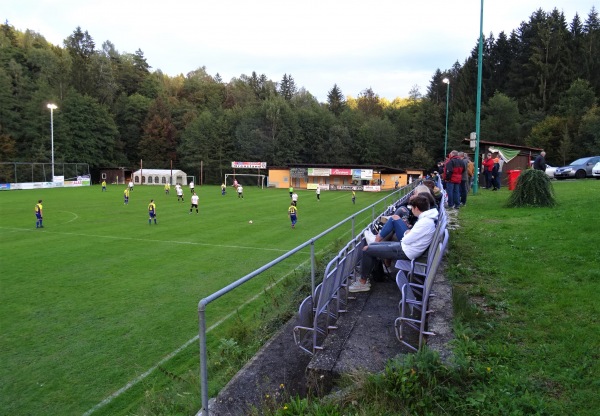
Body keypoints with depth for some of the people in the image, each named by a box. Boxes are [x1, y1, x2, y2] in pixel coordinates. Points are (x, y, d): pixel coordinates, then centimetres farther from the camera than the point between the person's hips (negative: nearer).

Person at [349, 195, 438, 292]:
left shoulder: (425, 222, -26)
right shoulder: (427, 217, 4)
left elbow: (406, 240, -20)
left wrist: (406, 234, 0)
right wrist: (409, 233, -2)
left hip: (405, 252, -10)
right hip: (404, 246, 10)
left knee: (366, 250, -8)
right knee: (372, 245, 15)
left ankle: (362, 282, 5)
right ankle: (364, 276, 18)